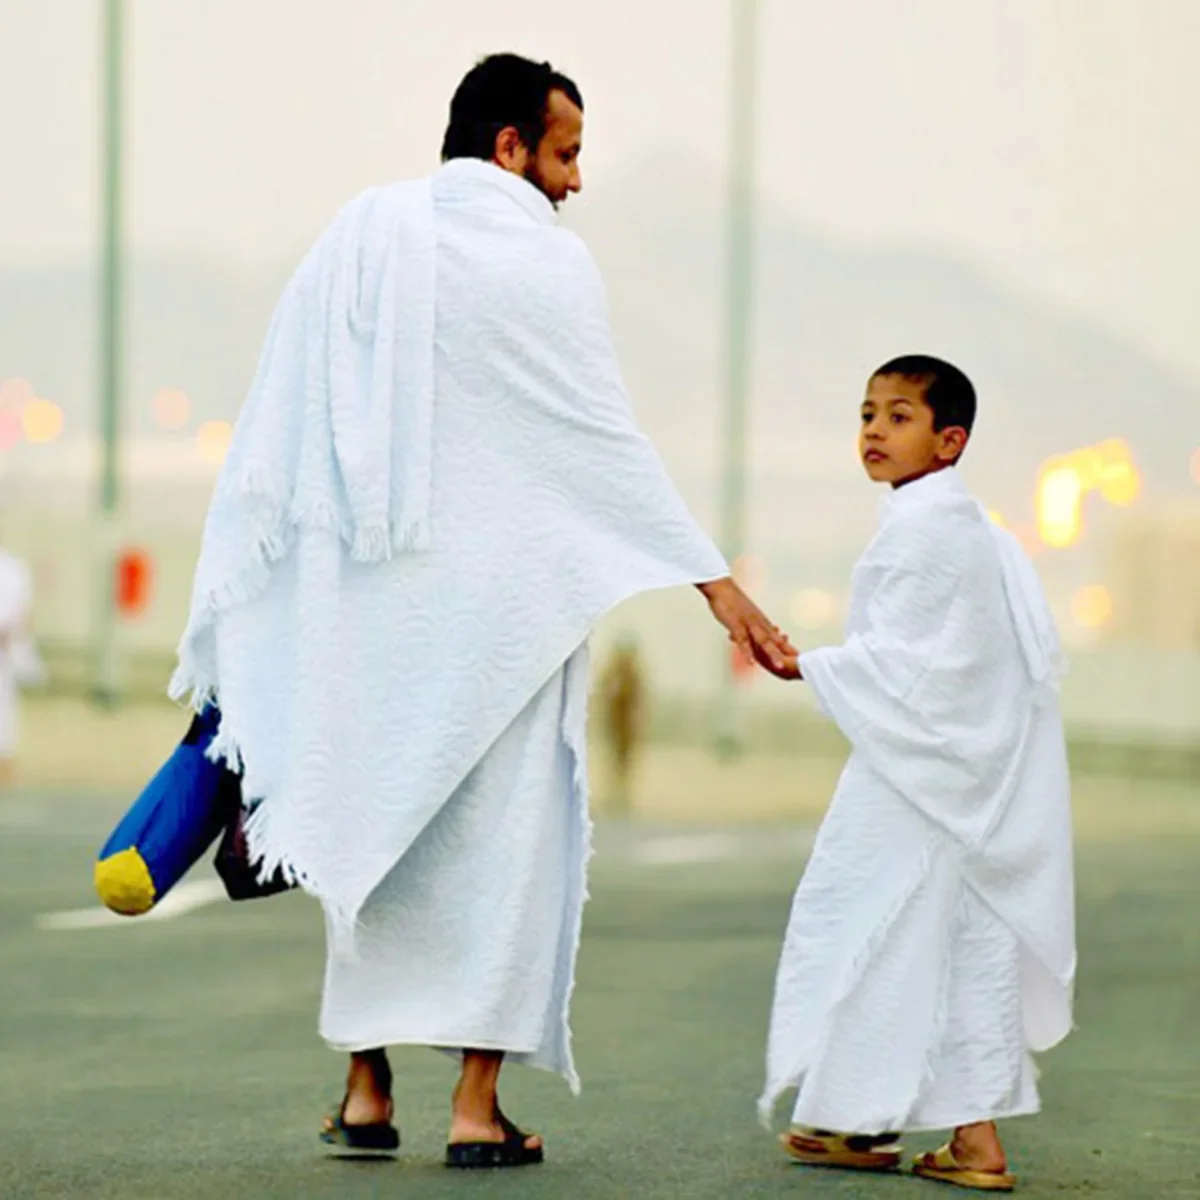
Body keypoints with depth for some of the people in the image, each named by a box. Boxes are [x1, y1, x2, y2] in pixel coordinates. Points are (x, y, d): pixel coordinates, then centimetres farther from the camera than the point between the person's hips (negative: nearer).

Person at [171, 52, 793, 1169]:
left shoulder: (354, 237, 4)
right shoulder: (545, 261, -7)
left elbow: (270, 438, 3)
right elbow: (606, 440, -7)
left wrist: (231, 608, 8)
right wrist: (717, 584, -2)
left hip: (368, 599, 4)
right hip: (499, 594, -4)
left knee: (372, 821, 14)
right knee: (501, 835, 4)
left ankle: (366, 1089, 16)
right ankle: (477, 1104, 2)